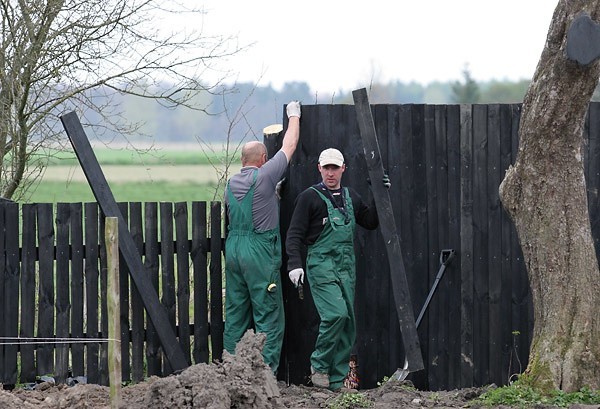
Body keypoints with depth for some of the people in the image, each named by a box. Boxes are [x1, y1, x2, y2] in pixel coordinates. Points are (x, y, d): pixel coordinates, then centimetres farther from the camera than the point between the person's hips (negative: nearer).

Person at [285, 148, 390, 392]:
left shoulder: (350, 197, 15)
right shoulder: (310, 197, -3)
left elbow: (371, 222, 23)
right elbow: (295, 234, -5)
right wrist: (294, 263, -18)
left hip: (346, 267, 6)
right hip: (321, 265, -6)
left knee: (348, 321, 4)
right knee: (336, 313, -23)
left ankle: (337, 380, 11)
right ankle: (319, 365, -4)